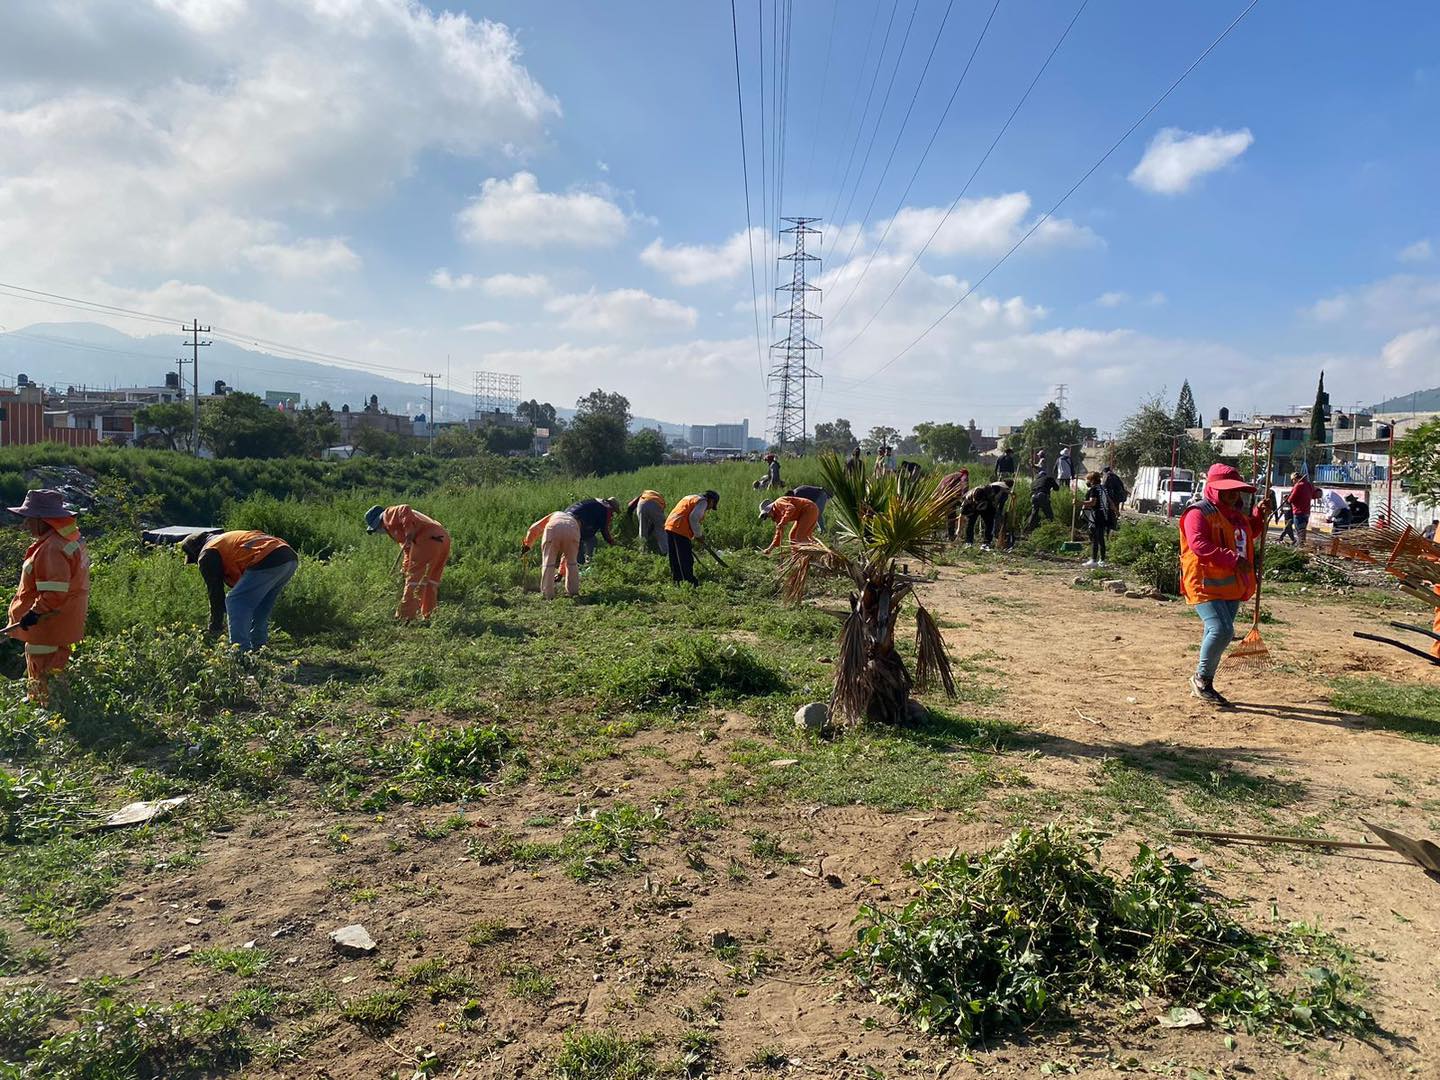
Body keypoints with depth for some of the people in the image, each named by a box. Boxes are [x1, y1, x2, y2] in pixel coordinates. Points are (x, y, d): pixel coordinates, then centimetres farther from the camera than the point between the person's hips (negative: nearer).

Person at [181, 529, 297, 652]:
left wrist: (216, 625, 23)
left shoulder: (207, 554, 12)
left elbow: (215, 591, 12)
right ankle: (258, 649, 25)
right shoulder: (226, 539, 39)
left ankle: (241, 652, -4)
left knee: (234, 603, 2)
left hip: (268, 561, -9)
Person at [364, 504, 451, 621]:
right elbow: (408, 550, 35)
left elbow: (406, 510, -17)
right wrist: (405, 569, 32)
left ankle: (404, 617, 0)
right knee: (431, 581, 17)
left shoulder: (389, 514, 5)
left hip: (427, 539, -10)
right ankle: (428, 616, 22)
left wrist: (409, 536, -18)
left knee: (414, 579, -2)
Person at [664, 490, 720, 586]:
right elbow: (693, 518, -16)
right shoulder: (703, 502, -3)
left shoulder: (691, 498, 27)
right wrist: (699, 535, -6)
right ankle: (691, 584, -7)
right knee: (686, 560, -7)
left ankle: (676, 581, 18)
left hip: (669, 526, 9)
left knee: (675, 560, 13)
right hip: (680, 530, -9)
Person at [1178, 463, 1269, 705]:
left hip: (1230, 586, 10)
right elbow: (1199, 545, -25)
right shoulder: (1199, 512, -12)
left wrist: (1260, 515, 17)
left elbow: (1247, 534, 35)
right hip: (1206, 585, -9)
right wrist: (1233, 559, -29)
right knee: (1221, 630, -22)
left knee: (1221, 633, 11)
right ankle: (1201, 679, -4)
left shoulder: (1236, 513, 18)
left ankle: (1205, 685, 22)